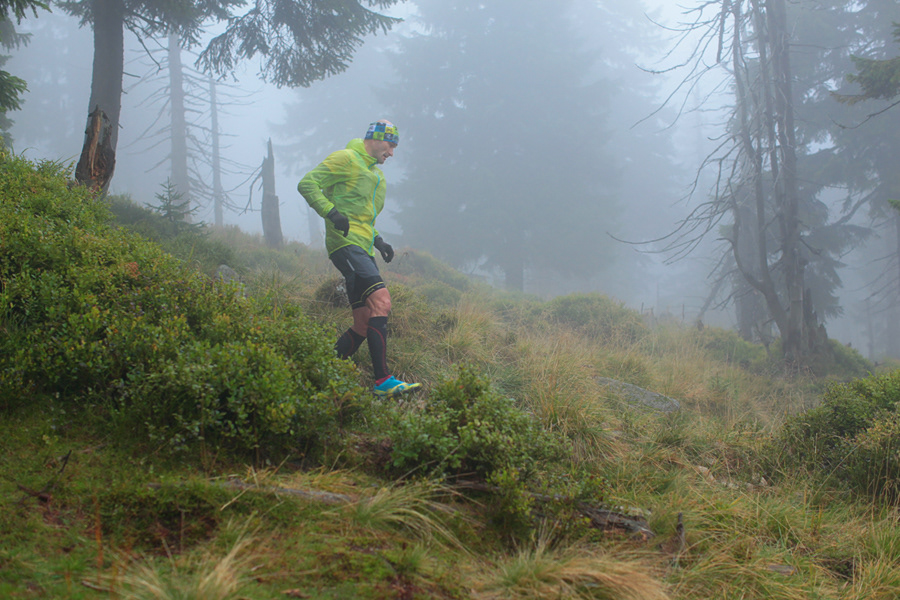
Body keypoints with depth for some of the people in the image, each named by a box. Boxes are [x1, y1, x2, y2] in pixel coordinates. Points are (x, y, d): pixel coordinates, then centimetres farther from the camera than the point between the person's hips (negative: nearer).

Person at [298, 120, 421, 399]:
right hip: (346, 243, -10)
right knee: (380, 300, -23)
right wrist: (331, 211, -22)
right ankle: (383, 381, -27)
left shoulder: (377, 175, 27)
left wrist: (377, 241, 18)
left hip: (363, 249, 10)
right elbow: (307, 183, -9)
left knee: (365, 322, 3)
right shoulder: (345, 159, -1)